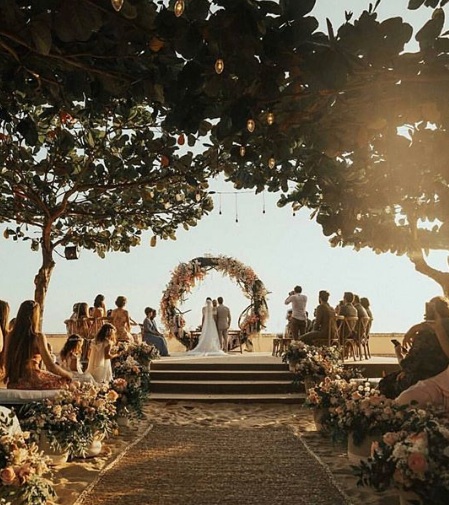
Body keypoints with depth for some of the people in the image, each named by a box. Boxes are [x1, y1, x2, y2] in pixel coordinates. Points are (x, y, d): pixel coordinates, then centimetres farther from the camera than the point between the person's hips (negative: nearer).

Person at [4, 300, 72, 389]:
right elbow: (50, 366, -14)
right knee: (63, 381, 17)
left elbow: (6, 364, 10)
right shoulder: (38, 337, -13)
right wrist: (68, 374, 2)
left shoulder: (11, 335, 3)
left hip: (13, 383, 6)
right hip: (31, 381, -6)